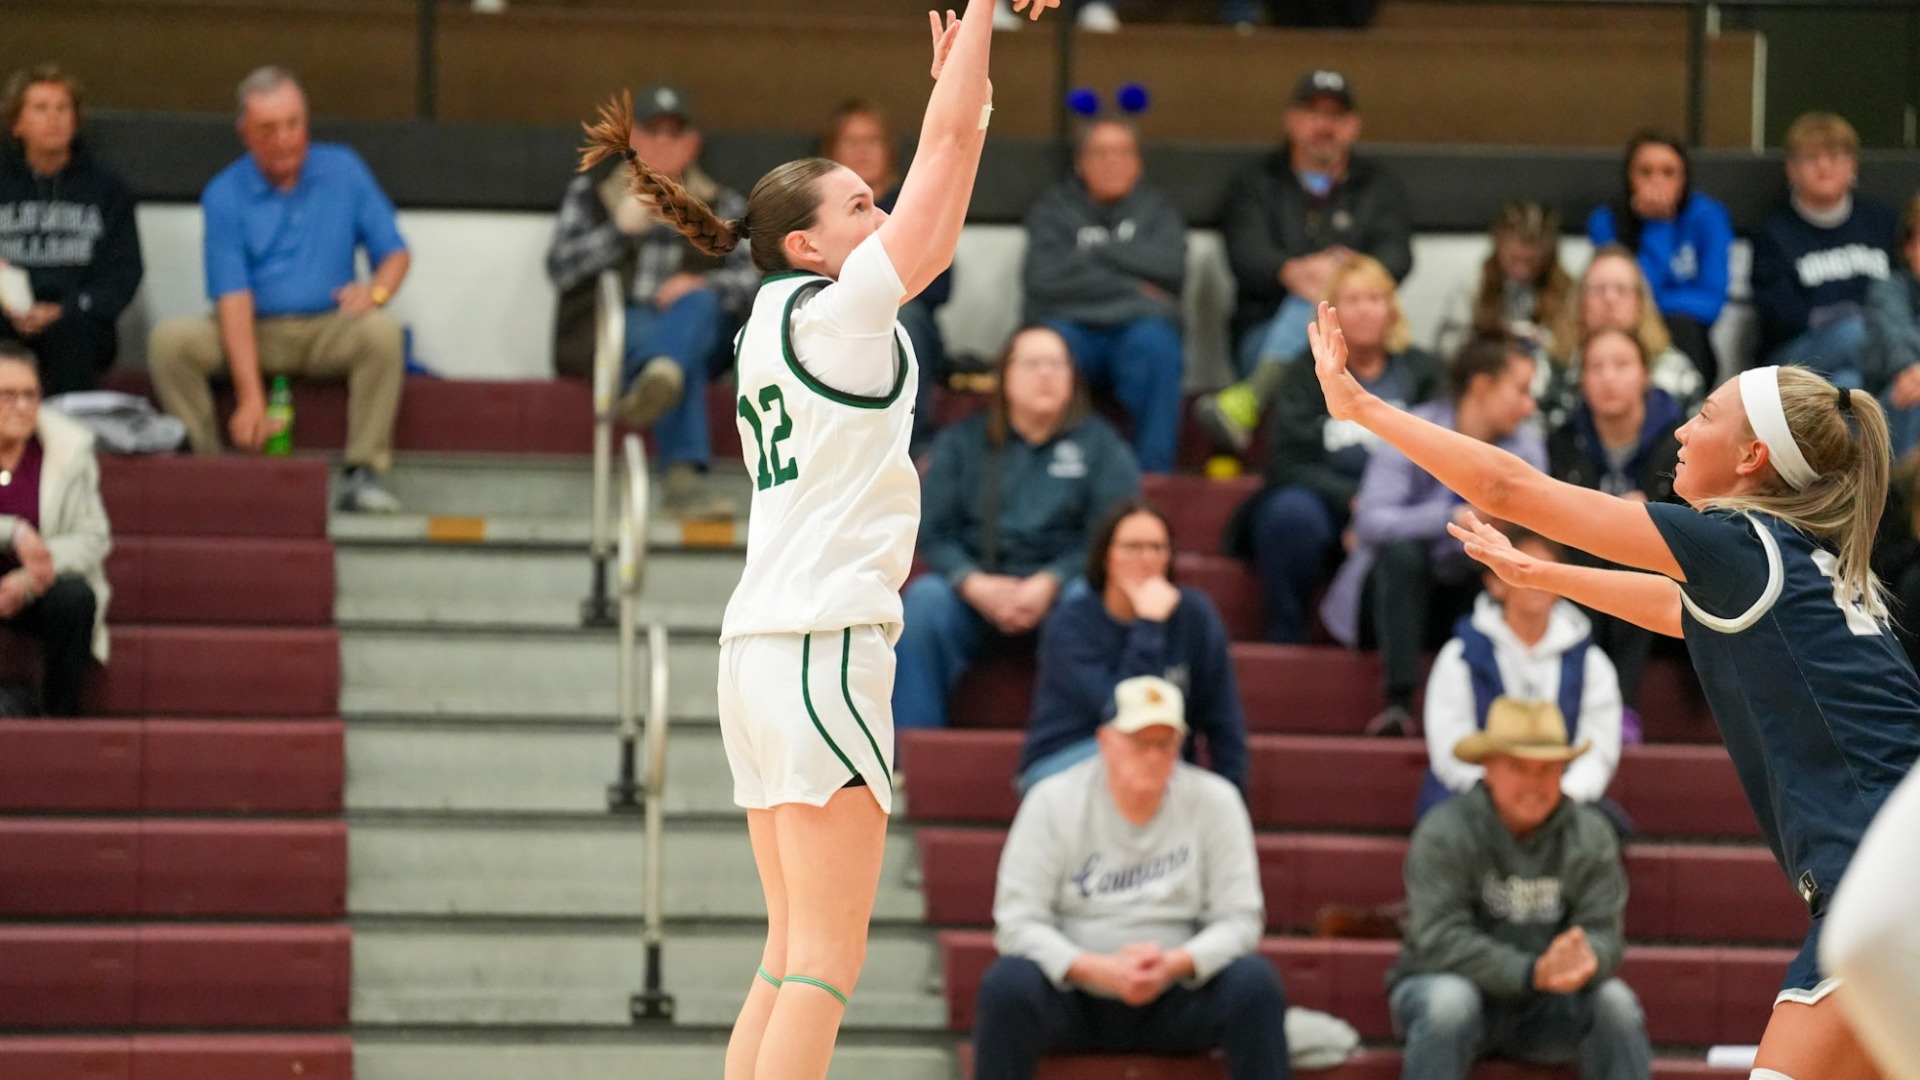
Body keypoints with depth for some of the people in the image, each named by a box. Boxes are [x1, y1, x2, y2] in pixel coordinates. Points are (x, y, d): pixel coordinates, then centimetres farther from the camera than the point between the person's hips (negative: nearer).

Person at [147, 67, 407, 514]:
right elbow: (233, 299, -15)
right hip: (254, 331, -1)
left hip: (327, 332, 1)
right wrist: (250, 399, -26)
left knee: (382, 331, -31)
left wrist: (376, 289, -21)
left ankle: (363, 474, -26)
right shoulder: (225, 196, -5)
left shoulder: (342, 171, 3)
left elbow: (395, 253, 6)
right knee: (169, 339, -27)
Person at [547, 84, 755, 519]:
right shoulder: (591, 193, 21)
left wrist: (705, 285, -17)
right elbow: (560, 268, 6)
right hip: (611, 334, -1)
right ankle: (681, 478, -62)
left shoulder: (723, 206, 23)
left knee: (698, 304, -36)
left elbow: (754, 275, 6)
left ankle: (658, 380, -72)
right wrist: (622, 228, -8)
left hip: (701, 330, 1)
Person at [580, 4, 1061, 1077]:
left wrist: (963, 90, 29)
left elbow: (940, 205, 30)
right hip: (825, 648, -9)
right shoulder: (837, 307, -5)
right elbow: (948, 144, -4)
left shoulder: (778, 324, 17)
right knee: (826, 961, -12)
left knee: (794, 958, 10)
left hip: (761, 654, 9)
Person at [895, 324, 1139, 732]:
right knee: (925, 598, -30)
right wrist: (974, 584, -14)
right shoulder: (961, 442, 13)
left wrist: (1049, 583, -17)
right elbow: (933, 532, 6)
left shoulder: (1100, 446, 9)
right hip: (975, 590, 1)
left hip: (1059, 588, -1)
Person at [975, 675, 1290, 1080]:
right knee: (1008, 984, -32)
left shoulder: (1214, 801, -2)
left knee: (1255, 983, -26)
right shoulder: (1053, 801, -5)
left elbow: (1240, 920, -4)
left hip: (1177, 998, 1)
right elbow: (1017, 921, -9)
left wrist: (1176, 964, -24)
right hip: (1073, 996, -1)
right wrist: (1098, 969, -25)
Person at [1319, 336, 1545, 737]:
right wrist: (1453, 519, -38)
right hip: (1397, 589, -3)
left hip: (1472, 598, 3)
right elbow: (1370, 521, -28)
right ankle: (1398, 702, -37)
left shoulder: (1524, 448, -1)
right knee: (1403, 551, -34)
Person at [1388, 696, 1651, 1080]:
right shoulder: (1443, 833, -14)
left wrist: (1586, 959, -38)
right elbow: (1439, 939, -24)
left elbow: (1605, 932, -11)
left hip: (1543, 1008, 3)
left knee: (1614, 1001, -23)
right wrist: (1533, 972, -37)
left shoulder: (1592, 836, -2)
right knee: (1449, 999, -36)